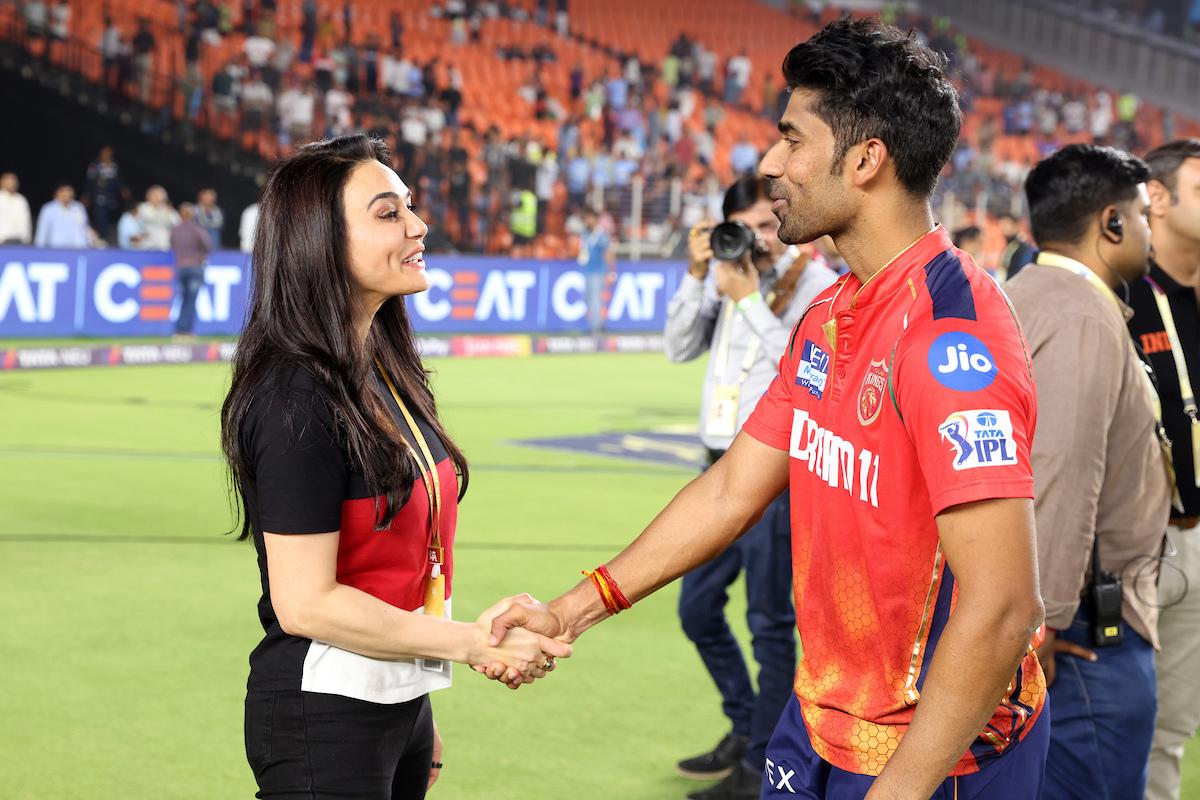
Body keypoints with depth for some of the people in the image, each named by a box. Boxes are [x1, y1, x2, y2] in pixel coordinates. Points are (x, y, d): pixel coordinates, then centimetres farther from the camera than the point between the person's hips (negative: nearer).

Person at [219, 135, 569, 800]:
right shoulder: (296, 398, -18)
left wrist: (418, 721, 15)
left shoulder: (387, 374, 9)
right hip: (323, 718, -8)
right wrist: (475, 644, -16)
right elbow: (305, 604, -21)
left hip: (402, 706, 8)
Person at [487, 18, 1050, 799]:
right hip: (821, 726, 8)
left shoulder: (951, 332, -23)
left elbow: (1000, 607, -27)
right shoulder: (828, 320, 7)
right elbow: (732, 489, 14)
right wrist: (572, 612, 12)